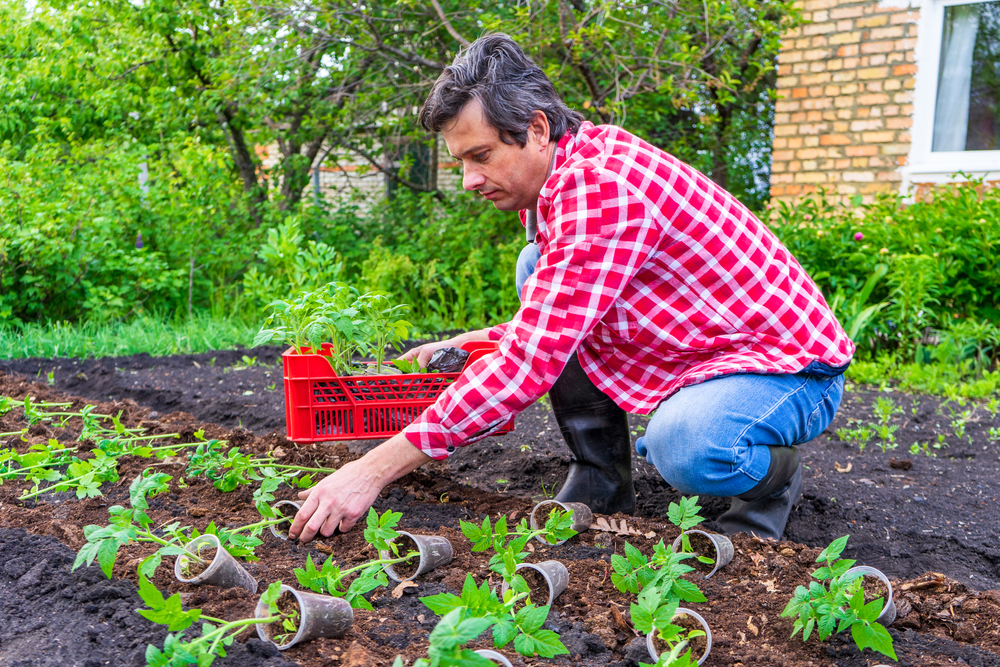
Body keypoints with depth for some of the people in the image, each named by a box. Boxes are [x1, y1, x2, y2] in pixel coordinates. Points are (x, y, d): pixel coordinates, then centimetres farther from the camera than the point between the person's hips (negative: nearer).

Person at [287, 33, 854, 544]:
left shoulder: (604, 186, -28)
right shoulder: (558, 181, 3)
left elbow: (533, 361, -33)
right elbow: (552, 328, 15)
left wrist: (376, 469, -32)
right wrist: (468, 343, -1)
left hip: (794, 364, -8)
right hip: (686, 353, 9)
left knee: (686, 451, -39)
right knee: (538, 268, -2)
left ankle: (775, 474, -1)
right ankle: (601, 483, 3)